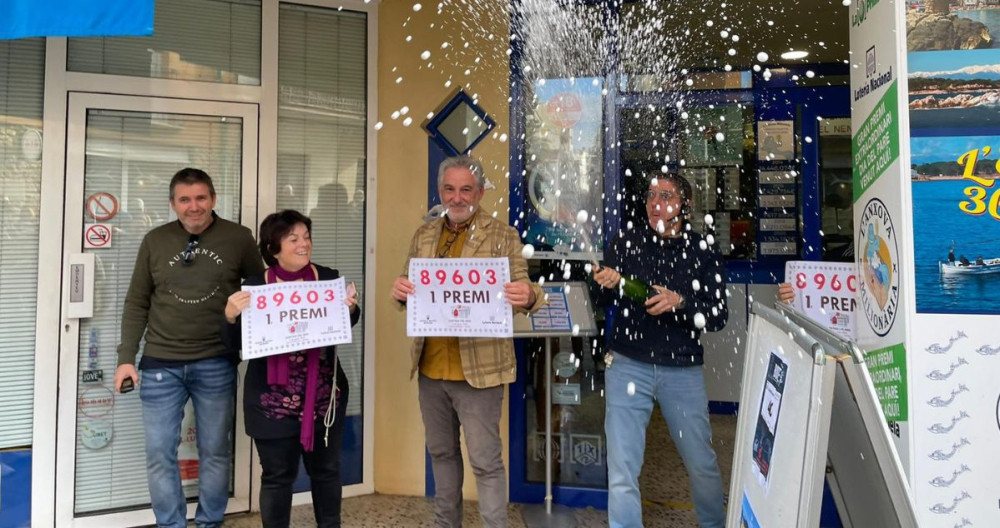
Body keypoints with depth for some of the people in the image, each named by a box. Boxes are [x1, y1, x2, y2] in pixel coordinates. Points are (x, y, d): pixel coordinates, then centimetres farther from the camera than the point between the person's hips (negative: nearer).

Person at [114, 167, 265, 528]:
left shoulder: (238, 238, -1)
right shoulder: (155, 241, 4)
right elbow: (137, 304, 7)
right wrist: (126, 357, 2)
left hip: (216, 364, -1)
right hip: (160, 363, 2)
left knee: (215, 452, 10)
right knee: (159, 454, 6)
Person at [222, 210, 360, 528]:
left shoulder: (329, 279, -3)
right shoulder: (255, 288, -6)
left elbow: (346, 327, 7)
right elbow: (234, 345, -3)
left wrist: (351, 307, -14)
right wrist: (231, 316, -22)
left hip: (324, 396, 2)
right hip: (272, 400, -2)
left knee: (326, 469, 18)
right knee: (277, 475, 11)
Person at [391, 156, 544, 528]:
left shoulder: (503, 235, -4)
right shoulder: (423, 236, 9)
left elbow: (523, 291, -7)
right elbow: (409, 291, 12)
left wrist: (528, 296, -31)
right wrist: (400, 291, -12)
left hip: (478, 369, -5)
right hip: (430, 368, 5)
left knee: (485, 461, 3)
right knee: (441, 452, 20)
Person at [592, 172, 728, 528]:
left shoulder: (703, 252, 1)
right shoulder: (628, 242, 1)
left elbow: (718, 316, -4)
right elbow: (604, 301, 5)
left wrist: (679, 302, -21)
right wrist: (608, 285, -17)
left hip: (683, 370, 1)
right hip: (628, 365, 0)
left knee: (702, 463, 14)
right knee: (622, 470, -3)